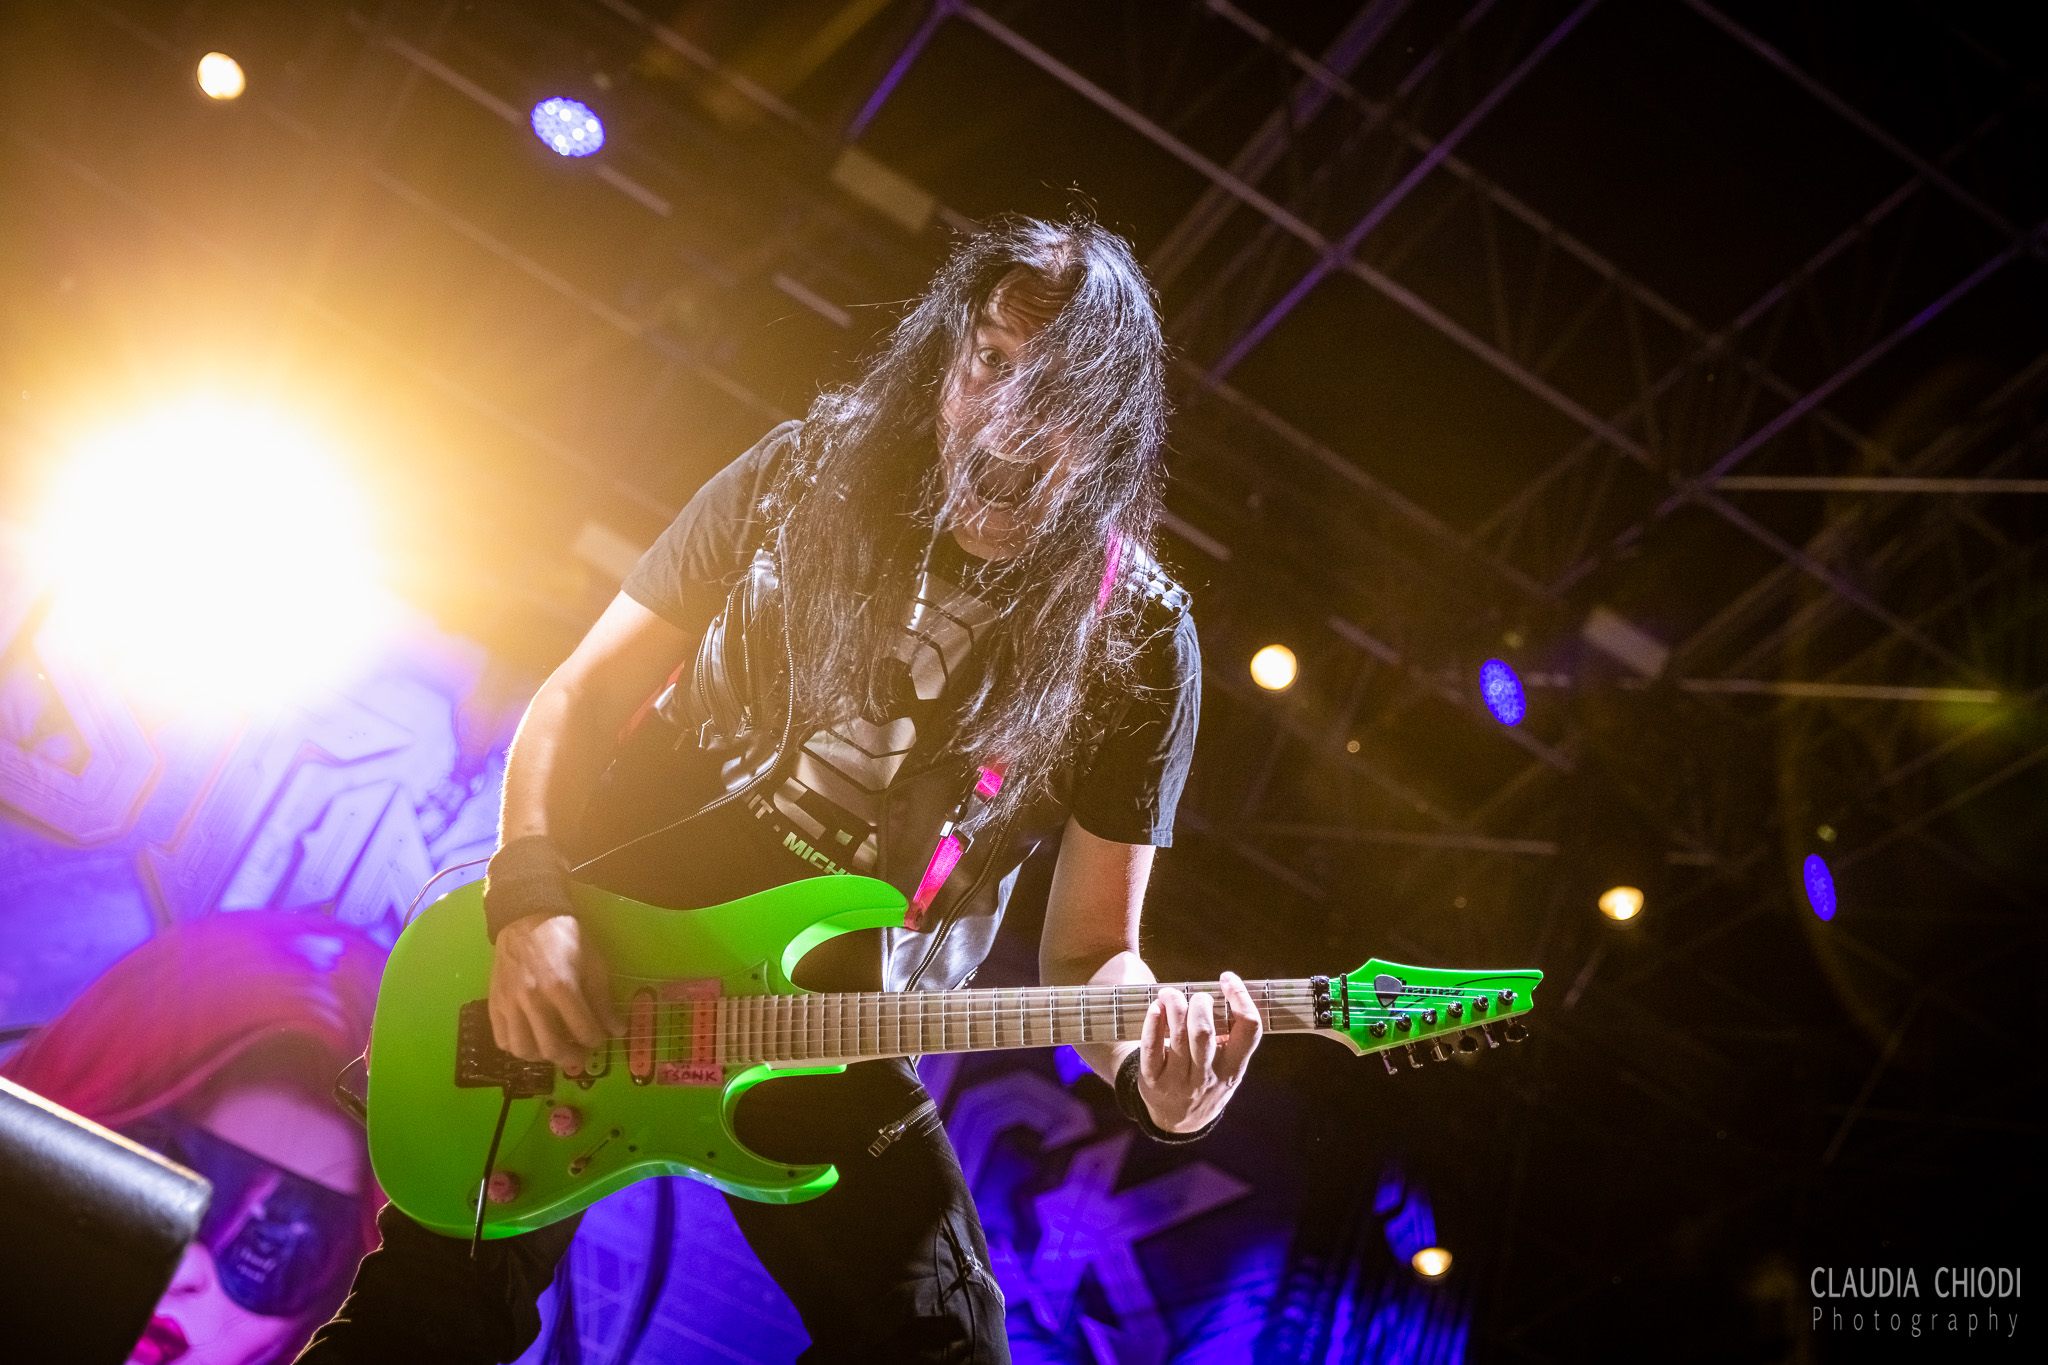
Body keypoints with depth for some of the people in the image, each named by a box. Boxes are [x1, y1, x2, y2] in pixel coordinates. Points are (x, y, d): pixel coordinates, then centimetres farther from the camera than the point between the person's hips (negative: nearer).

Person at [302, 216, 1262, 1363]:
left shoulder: (1136, 640, -6)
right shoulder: (806, 476, -2)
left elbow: (1088, 950, -2)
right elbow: (582, 693, 1)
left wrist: (1147, 1064, -25)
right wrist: (531, 904, -15)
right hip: (591, 964, 1)